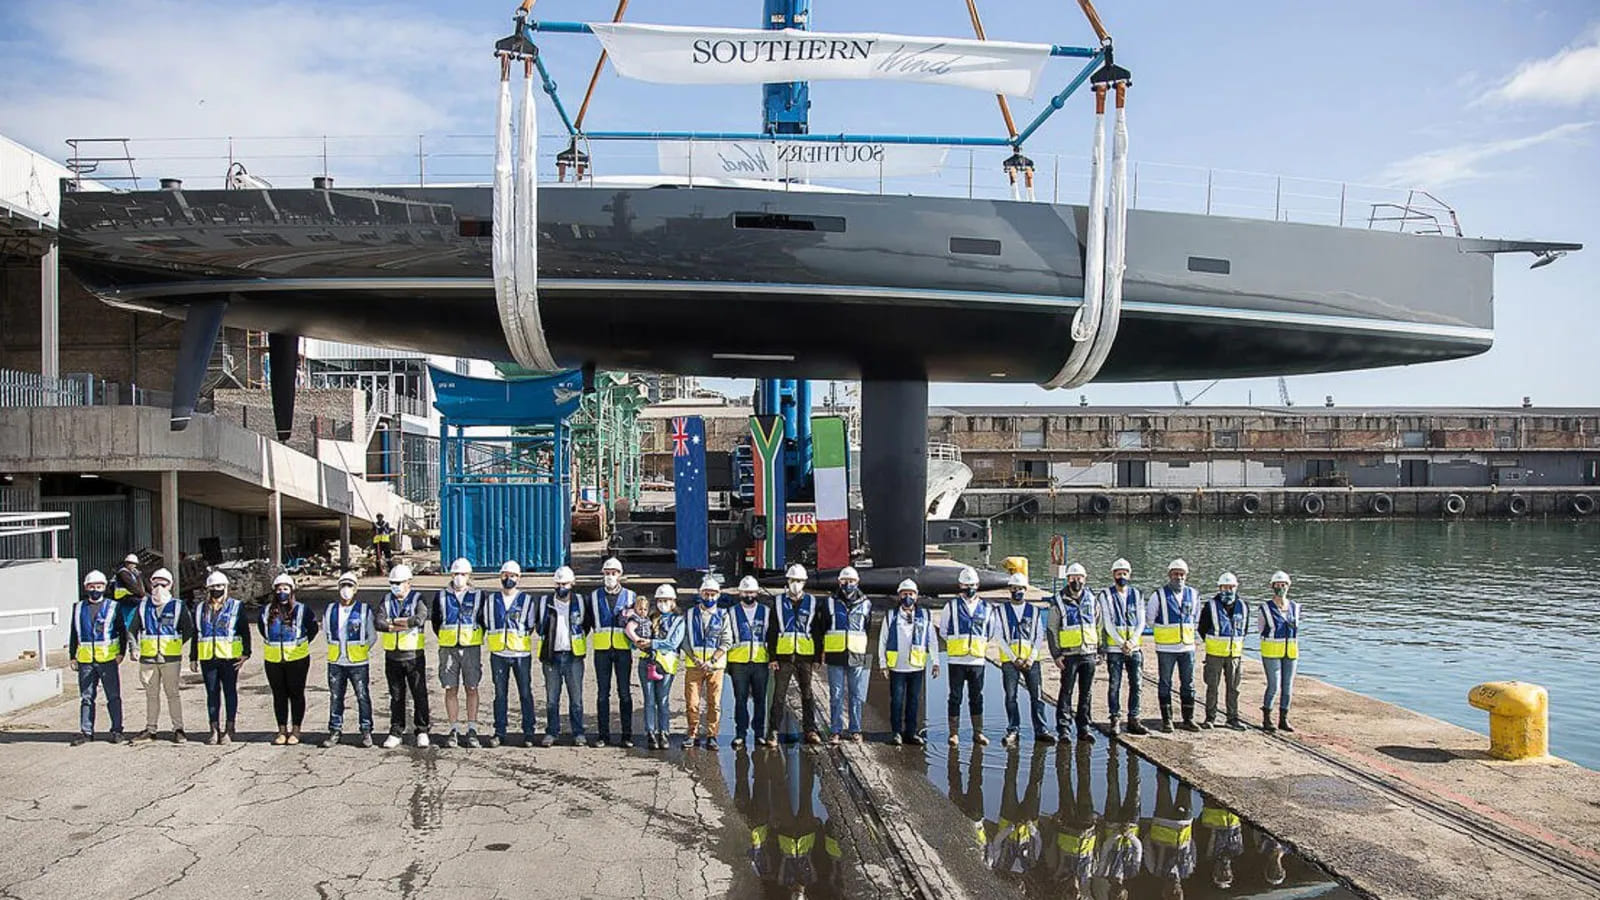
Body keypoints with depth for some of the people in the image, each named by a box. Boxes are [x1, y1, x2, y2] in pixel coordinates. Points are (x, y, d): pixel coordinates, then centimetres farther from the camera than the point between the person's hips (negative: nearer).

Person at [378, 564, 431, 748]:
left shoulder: (418, 598, -2)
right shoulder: (387, 600, 9)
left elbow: (420, 618, -22)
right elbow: (379, 622, -6)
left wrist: (392, 622, -13)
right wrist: (401, 624, -20)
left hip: (413, 655, -3)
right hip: (392, 655, 3)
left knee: (420, 695, 1)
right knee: (396, 696, 10)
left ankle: (422, 731, 11)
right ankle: (396, 733, 18)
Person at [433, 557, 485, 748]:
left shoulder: (478, 596, 3)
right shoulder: (442, 596, 6)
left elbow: (484, 621, 10)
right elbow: (435, 621, 14)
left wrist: (475, 637, 7)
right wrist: (446, 638, 11)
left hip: (471, 648, -1)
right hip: (448, 648, 1)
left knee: (472, 689, 2)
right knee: (450, 689, 3)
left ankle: (471, 730, 8)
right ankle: (454, 730, 12)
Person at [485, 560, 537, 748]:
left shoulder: (526, 600, 3)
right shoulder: (491, 600, 8)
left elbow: (530, 626, 8)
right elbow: (486, 623, 15)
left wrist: (520, 638, 2)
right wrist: (496, 638, 8)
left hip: (521, 653, -1)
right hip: (498, 653, 2)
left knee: (525, 693, 1)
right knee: (500, 694, 6)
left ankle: (528, 732, 7)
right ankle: (499, 732, 13)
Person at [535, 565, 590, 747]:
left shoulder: (580, 602, 4)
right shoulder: (544, 602, 4)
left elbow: (587, 624, 19)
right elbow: (537, 623, 19)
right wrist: (547, 639, 14)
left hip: (573, 656, 0)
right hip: (551, 656, 1)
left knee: (576, 697, 0)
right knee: (551, 698, 5)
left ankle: (578, 733, 9)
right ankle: (551, 732, 15)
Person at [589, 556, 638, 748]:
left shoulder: (630, 596, 8)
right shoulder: (594, 596, 9)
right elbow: (588, 621, 15)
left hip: (623, 648, -1)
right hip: (601, 648, 1)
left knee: (625, 693, 1)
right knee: (603, 693, 3)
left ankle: (627, 734, 6)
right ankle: (603, 734, 9)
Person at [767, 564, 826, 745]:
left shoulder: (812, 603, 8)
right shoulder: (779, 603, 6)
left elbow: (818, 632, 9)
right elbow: (772, 632, 5)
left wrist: (817, 657, 3)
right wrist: (772, 657, -2)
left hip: (805, 656, 1)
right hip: (783, 656, -1)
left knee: (807, 694, 7)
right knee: (779, 695, 0)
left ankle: (810, 730, 15)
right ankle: (773, 732, 5)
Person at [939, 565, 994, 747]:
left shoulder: (987, 608, 8)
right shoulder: (952, 606, 3)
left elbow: (990, 632, 19)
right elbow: (943, 631, 10)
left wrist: (980, 645, 13)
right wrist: (955, 643, 8)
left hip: (978, 659, 2)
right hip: (956, 660, -2)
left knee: (976, 697, 8)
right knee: (955, 697, 1)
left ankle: (978, 733, 15)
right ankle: (954, 733, 7)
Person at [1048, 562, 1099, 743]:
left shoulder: (1091, 598, 9)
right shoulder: (1059, 601, -2)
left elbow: (1098, 625, 17)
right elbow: (1051, 630, -2)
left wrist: (1099, 649, 12)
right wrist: (1056, 654, -7)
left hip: (1089, 653, 4)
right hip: (1069, 654, -4)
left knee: (1086, 693, 8)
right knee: (1066, 691, -1)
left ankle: (1083, 728, 16)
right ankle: (1062, 728, 4)